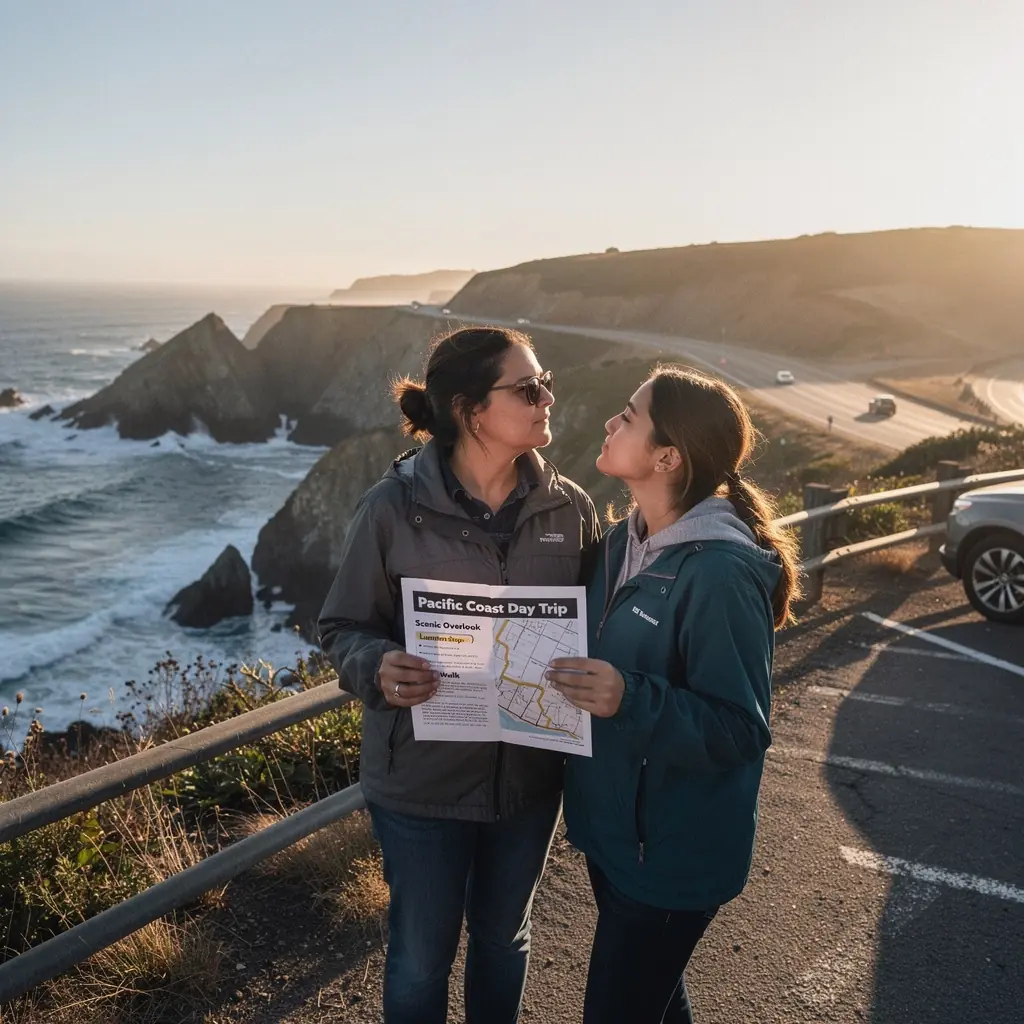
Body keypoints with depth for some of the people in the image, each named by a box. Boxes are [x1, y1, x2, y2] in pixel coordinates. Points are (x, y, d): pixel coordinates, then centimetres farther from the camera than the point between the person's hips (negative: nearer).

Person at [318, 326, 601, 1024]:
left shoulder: (569, 507, -6)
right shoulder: (394, 508, -15)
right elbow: (344, 629, -7)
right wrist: (379, 667, -28)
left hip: (530, 776, 3)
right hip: (423, 780, -3)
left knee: (504, 938, 25)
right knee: (421, 958, 16)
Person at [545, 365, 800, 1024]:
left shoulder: (720, 574, -26)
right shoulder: (624, 543, 0)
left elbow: (742, 732, -24)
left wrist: (630, 699, -35)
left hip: (673, 850, -8)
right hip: (613, 826, 8)